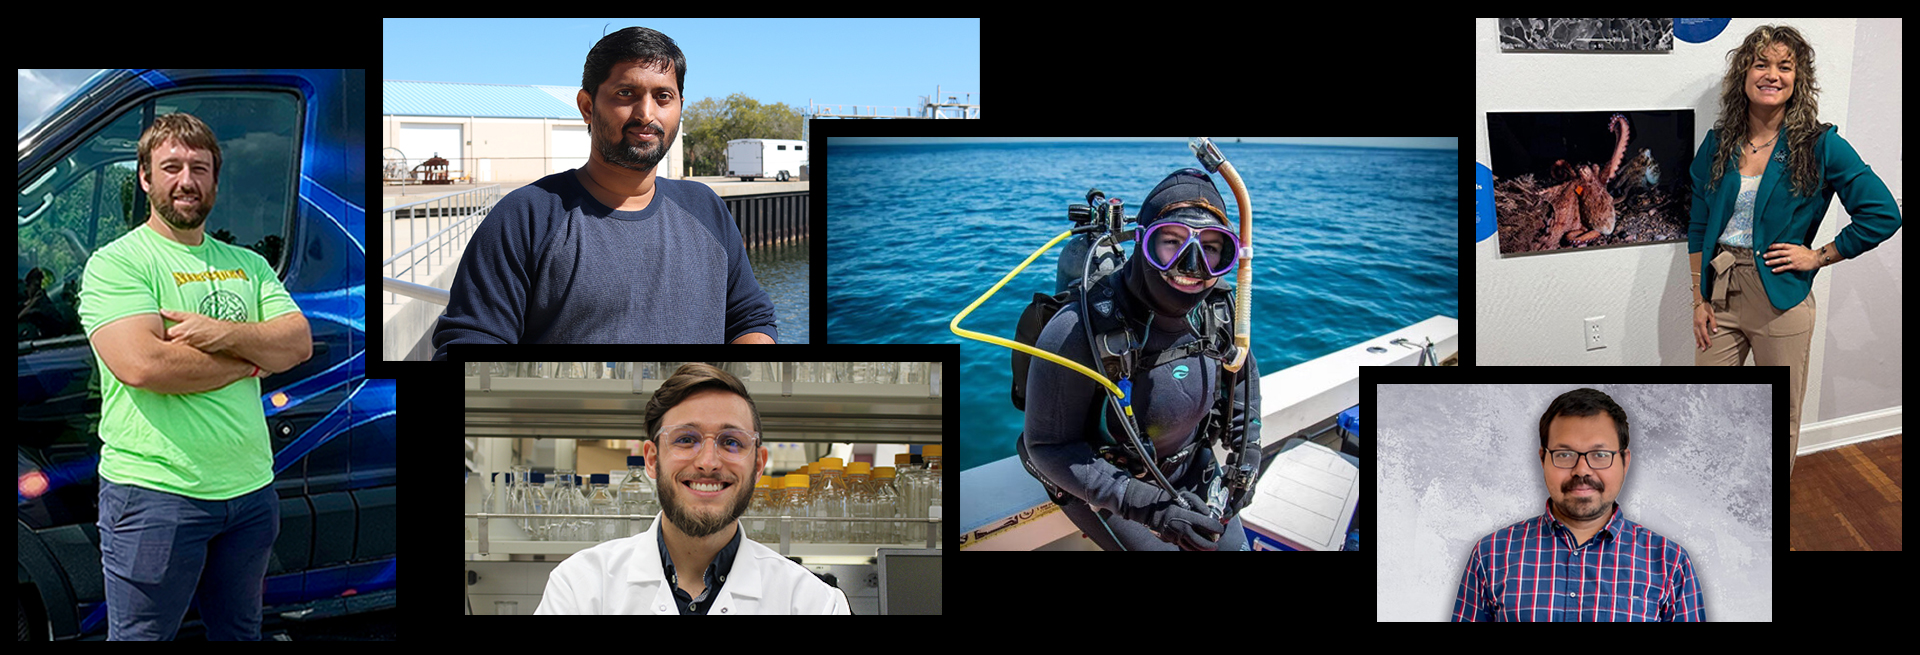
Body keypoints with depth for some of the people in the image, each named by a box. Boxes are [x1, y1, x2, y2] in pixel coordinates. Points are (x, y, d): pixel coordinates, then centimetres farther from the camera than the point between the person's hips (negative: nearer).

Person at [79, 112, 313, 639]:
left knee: (240, 632, 18)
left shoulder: (248, 264, 14)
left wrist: (222, 333, -16)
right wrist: (253, 359, -10)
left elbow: (299, 344, 3)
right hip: (155, 493, -6)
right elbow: (143, 365, -21)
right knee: (140, 635, 3)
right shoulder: (116, 263, -6)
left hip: (251, 489, 6)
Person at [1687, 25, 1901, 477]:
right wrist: (1699, 298, 4)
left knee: (1781, 417, 10)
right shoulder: (1718, 144, 3)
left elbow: (1882, 214, -10)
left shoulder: (1820, 146, -8)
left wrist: (1818, 257, -9)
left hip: (1780, 299, -3)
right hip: (1719, 291, 3)